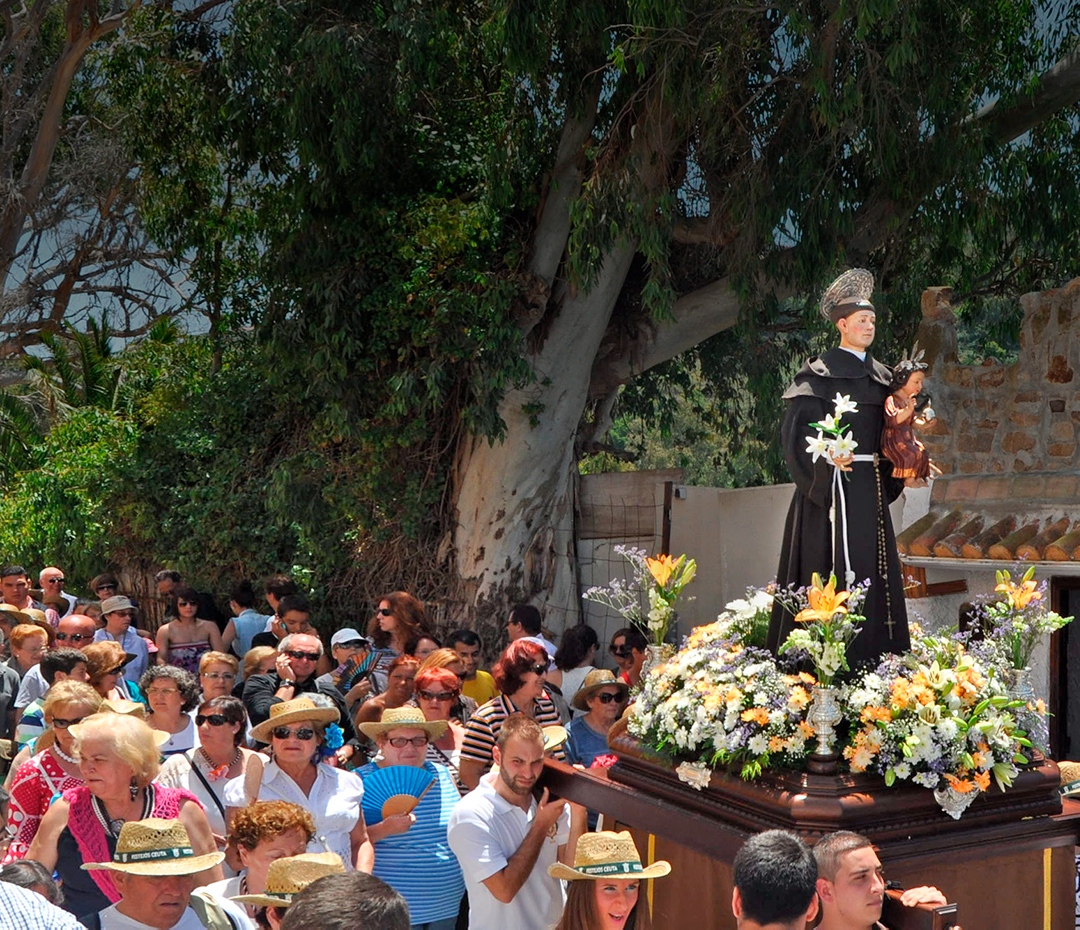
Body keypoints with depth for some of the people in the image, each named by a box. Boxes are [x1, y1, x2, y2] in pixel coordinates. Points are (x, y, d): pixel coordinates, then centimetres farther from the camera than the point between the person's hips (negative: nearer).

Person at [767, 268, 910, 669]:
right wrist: (826, 454, -24)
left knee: (872, 562, 6)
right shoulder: (820, 373, -4)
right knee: (832, 563, -8)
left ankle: (869, 654, 11)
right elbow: (798, 425, -13)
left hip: (870, 484, 7)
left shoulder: (881, 376, 17)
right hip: (832, 482, -7)